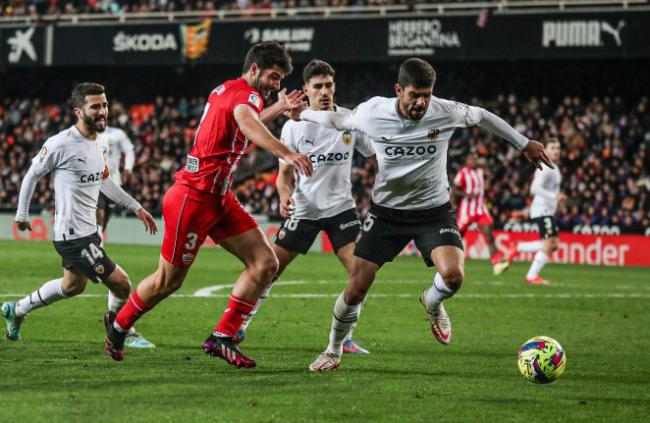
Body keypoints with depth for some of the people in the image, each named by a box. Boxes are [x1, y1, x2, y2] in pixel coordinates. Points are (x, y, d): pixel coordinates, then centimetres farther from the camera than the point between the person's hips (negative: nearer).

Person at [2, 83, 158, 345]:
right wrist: (22, 215, 2)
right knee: (121, 283, -9)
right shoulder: (60, 144, -20)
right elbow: (32, 175, -6)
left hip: (88, 230, 10)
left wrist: (136, 208, 19)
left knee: (72, 286, 28)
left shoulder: (101, 144, 5)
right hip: (73, 234, -10)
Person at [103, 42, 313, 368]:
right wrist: (285, 153, -57)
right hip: (194, 199, -10)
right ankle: (118, 325, 31)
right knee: (169, 280, 6)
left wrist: (279, 108, 28)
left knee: (266, 264, -2)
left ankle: (222, 338, 1)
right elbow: (246, 122, -42)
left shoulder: (225, 90, 12)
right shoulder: (246, 95, -16)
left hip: (218, 199, 10)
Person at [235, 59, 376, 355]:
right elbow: (285, 173, 1)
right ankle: (239, 326, 15)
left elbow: (377, 156, 6)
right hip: (303, 209, 0)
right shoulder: (294, 126, -5)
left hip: (341, 208, 0)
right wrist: (285, 195, -19)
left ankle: (345, 338, -2)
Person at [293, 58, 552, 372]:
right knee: (355, 290, -4)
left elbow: (481, 116, 6)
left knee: (453, 275, -26)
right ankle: (333, 352, 23)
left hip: (434, 210, 0)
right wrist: (302, 114, 18)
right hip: (386, 211, 0)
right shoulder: (372, 113, -16)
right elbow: (339, 121, 7)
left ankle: (433, 303, 13)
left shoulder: (446, 112, -15)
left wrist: (524, 144, 15)